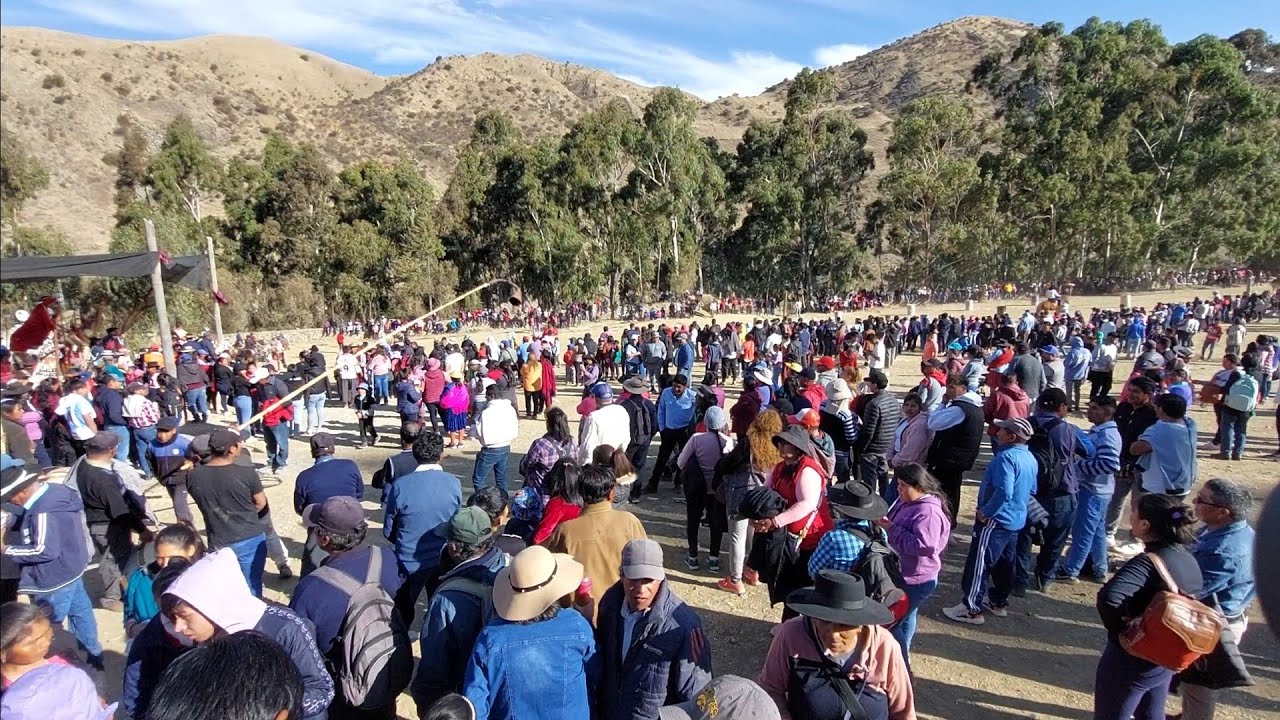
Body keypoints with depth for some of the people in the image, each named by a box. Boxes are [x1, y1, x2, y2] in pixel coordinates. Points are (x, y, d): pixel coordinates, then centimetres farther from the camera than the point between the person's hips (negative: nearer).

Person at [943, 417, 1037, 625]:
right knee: (1005, 563, 20)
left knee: (978, 564, -2)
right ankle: (999, 603, 33)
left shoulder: (1006, 457, -23)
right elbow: (1031, 490, 19)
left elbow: (1003, 492, -30)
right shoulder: (1030, 458, 7)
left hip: (996, 520, -10)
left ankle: (972, 609, 3)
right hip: (1016, 520, 10)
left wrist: (985, 512, -20)